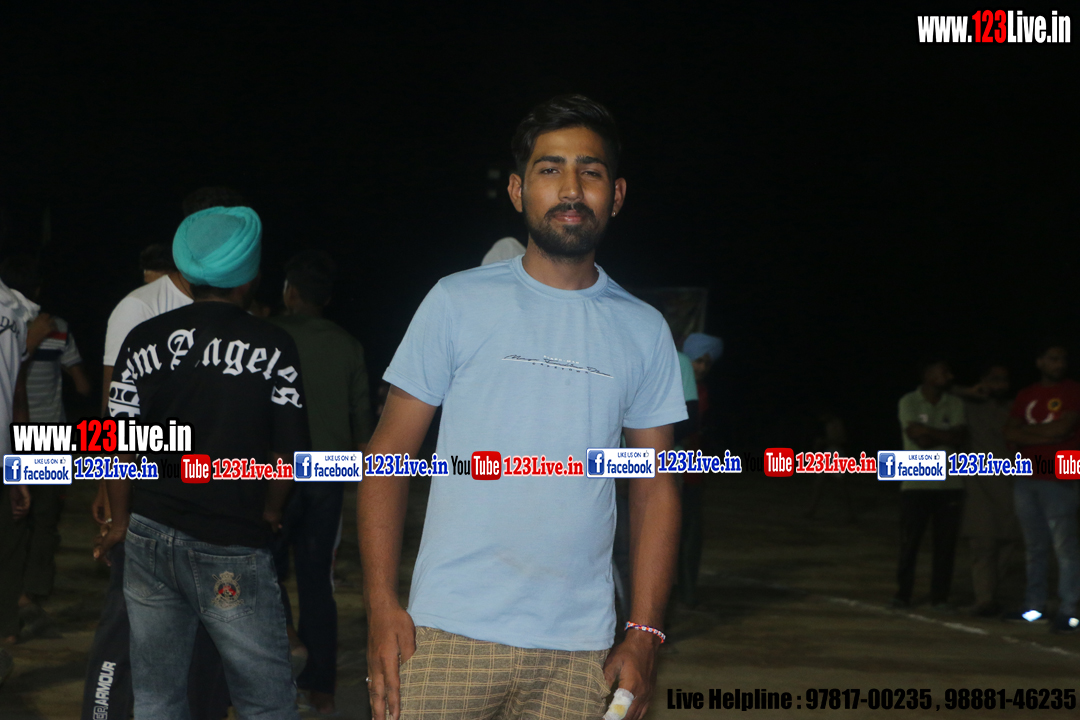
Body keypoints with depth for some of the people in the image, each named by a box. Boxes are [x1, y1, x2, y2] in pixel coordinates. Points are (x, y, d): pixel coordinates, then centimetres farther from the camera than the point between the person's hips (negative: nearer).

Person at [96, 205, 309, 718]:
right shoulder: (272, 347, -6)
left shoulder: (144, 340, 2)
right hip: (230, 550, -3)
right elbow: (288, 450, -5)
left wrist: (122, 521, 16)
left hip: (150, 538, 3)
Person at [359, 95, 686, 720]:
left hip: (579, 651, 2)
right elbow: (389, 454, 1)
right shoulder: (457, 303, 1)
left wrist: (646, 635, 2)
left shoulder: (644, 331, 9)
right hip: (450, 636, -2)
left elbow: (656, 487, 11)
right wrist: (382, 607, -8)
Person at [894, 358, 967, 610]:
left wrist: (929, 434, -10)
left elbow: (959, 437, -6)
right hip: (916, 484, -2)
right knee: (909, 541, -1)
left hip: (949, 484, 3)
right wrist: (945, 437, -5)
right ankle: (903, 594, 10)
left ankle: (940, 596, 10)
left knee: (946, 542, 1)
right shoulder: (909, 402, 0)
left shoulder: (955, 404, 8)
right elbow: (918, 437, -13)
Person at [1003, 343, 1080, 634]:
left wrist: (1026, 430, -2)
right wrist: (1043, 436, -8)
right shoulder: (1026, 396, 16)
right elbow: (1010, 433, 5)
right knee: (1035, 547, 9)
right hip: (1027, 480, 5)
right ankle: (1034, 607, 15)